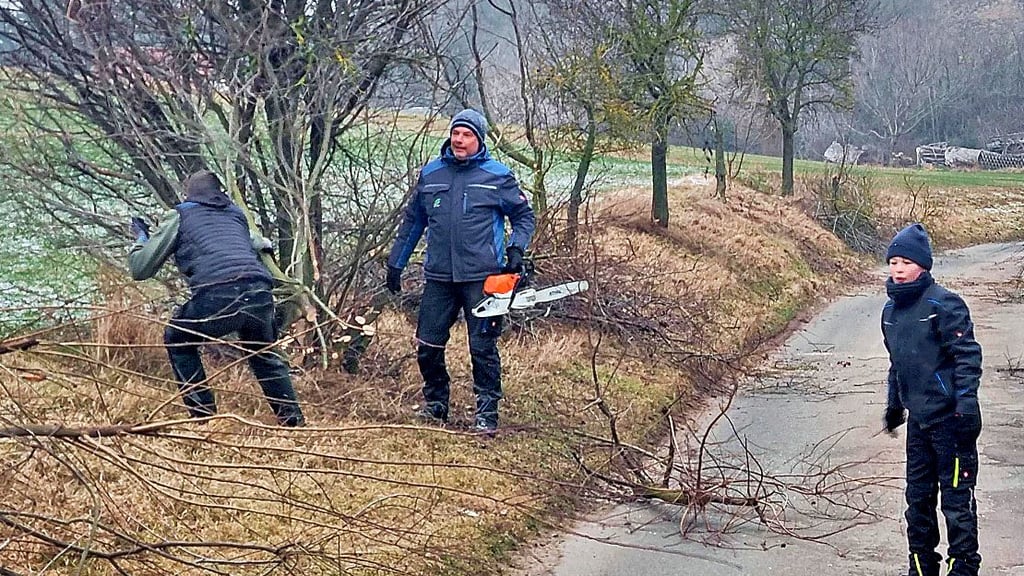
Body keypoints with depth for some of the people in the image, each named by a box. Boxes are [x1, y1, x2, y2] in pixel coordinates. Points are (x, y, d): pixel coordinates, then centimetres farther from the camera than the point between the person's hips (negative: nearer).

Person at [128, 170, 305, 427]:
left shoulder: (179, 215, 20)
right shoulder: (236, 214, 30)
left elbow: (140, 268, 20)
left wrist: (141, 238, 39)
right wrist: (263, 243, 67)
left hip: (217, 295, -4)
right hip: (260, 296, 4)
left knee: (178, 340, 25)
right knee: (263, 353, 32)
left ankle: (202, 413, 17)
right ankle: (292, 418, 24)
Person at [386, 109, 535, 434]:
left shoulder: (497, 176, 0)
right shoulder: (431, 174, 10)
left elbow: (524, 216, 7)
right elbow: (412, 221, 18)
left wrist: (516, 249, -9)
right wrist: (396, 262, 19)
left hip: (481, 278, -4)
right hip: (439, 277, 4)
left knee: (483, 347, -2)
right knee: (428, 346, 6)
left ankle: (487, 412, 7)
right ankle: (435, 404, 23)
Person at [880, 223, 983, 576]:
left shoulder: (943, 305, -13)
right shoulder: (891, 310, 10)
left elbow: (968, 355, -15)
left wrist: (966, 405, -22)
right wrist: (894, 404, 26)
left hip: (949, 418, -7)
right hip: (918, 419, 8)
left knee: (956, 499, -2)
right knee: (917, 497, 14)